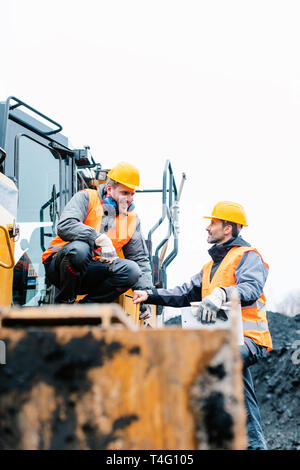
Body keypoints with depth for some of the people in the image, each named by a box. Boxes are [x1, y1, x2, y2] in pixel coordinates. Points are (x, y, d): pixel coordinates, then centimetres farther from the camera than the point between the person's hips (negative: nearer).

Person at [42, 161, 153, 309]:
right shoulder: (86, 198, -6)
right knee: (79, 248, -37)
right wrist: (99, 238, -34)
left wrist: (144, 289, -4)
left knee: (131, 269, -20)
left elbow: (140, 258, 11)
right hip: (58, 266, -4)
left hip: (91, 273, 4)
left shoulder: (132, 218, 9)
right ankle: (64, 302, -14)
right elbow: (65, 226, -24)